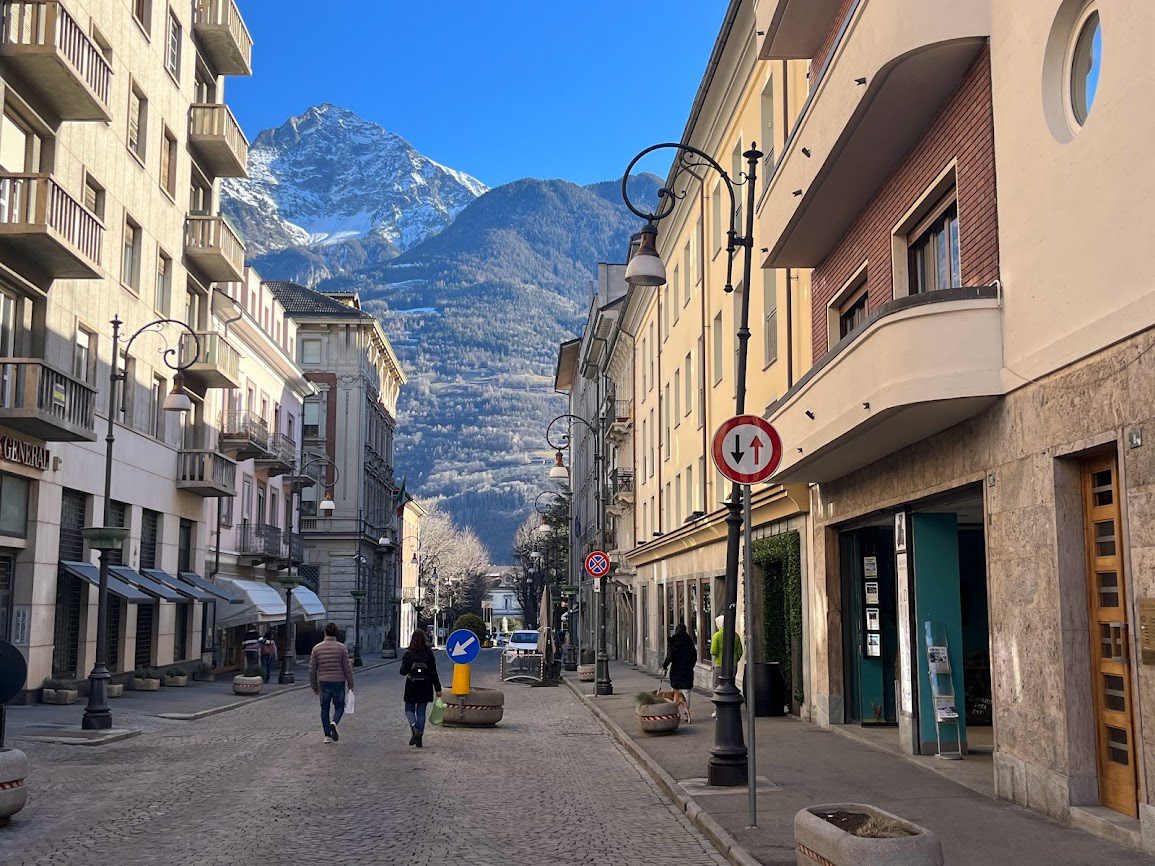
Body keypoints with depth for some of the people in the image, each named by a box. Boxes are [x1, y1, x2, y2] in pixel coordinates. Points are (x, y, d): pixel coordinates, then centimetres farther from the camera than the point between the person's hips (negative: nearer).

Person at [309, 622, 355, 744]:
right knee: (339, 706, 13)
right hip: (338, 682, -1)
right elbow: (347, 668, -6)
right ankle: (334, 723, -16)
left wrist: (314, 686, 14)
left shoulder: (317, 648, -1)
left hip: (324, 683, 2)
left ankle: (327, 735, 11)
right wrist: (350, 685, 2)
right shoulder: (342, 647, -6)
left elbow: (312, 669, 3)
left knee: (325, 708, 13)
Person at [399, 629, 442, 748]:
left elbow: (403, 671, -8)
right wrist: (438, 689, 2)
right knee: (421, 711, 9)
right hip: (425, 686, 1)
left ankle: (414, 730, -13)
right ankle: (419, 739, 6)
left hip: (412, 685, -1)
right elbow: (433, 672, -2)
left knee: (409, 709, 13)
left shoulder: (408, 654, -7)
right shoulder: (429, 653, -3)